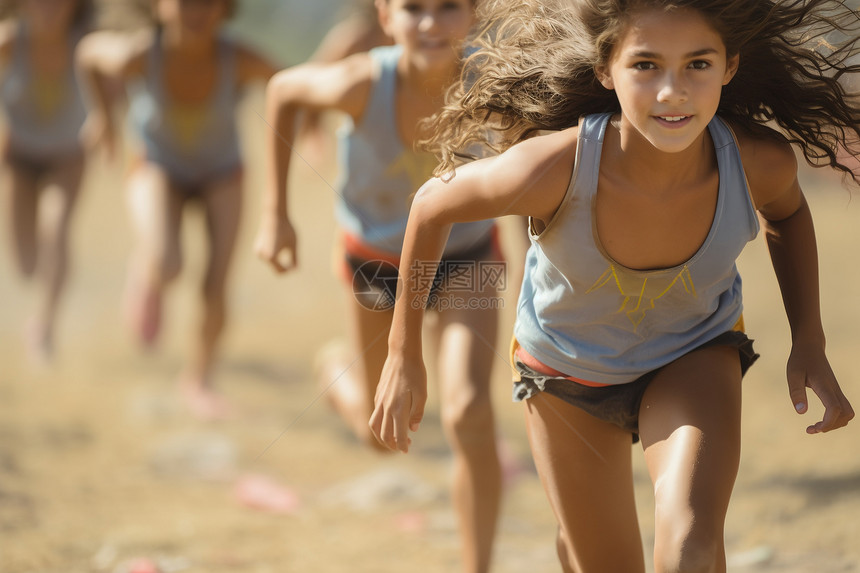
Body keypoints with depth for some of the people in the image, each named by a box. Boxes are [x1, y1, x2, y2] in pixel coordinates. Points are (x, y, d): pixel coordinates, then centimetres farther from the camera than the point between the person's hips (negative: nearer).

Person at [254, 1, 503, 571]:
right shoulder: (364, 84, -33)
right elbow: (284, 90, -11)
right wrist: (275, 212, -8)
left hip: (465, 256, -1)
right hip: (377, 259, 1)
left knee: (470, 413, -24)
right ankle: (339, 368, 55)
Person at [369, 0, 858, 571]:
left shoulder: (758, 161, -33)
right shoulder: (557, 167, -40)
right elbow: (433, 206, -18)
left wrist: (809, 342, -11)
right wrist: (404, 356, -9)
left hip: (695, 354, 0)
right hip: (568, 365, 0)